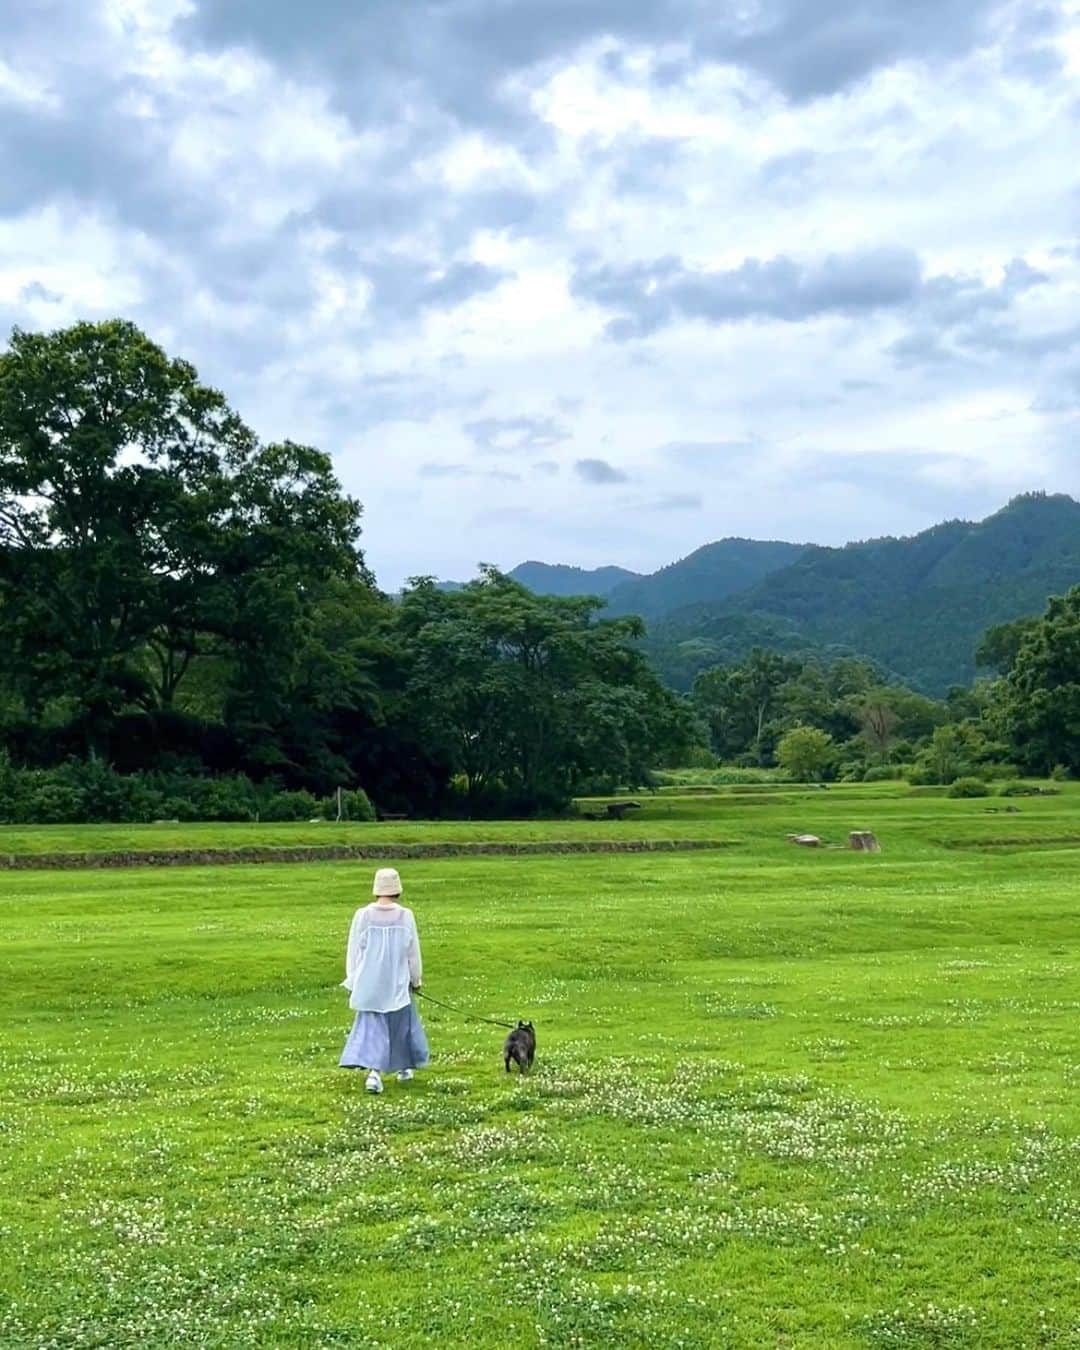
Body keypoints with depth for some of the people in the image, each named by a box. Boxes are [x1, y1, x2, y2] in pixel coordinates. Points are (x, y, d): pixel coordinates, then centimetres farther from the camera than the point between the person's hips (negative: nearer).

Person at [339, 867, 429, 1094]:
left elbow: (354, 952, 0)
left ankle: (373, 1071, -16)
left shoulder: (363, 916, -8)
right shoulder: (405, 916, -8)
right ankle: (404, 1067, 33)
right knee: (401, 1024, 19)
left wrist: (352, 982, 11)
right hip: (398, 983, 1)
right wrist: (415, 979, 17)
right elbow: (413, 952, 2)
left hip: (370, 984, 0)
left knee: (371, 1027, 2)